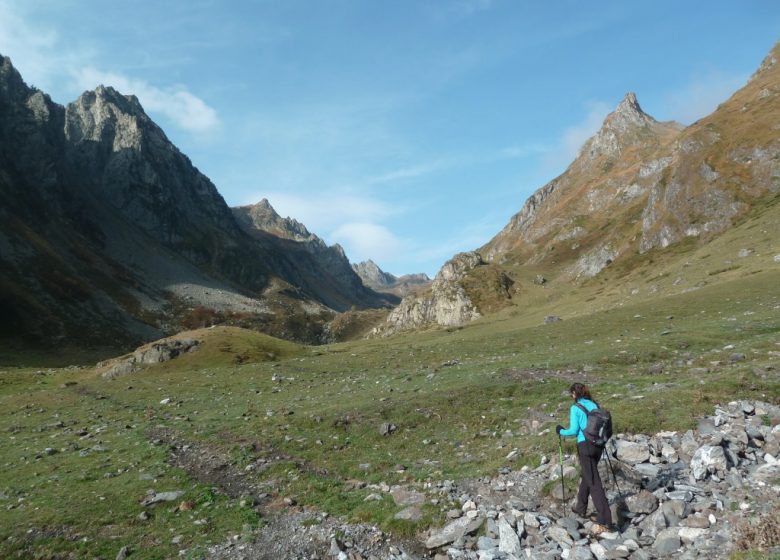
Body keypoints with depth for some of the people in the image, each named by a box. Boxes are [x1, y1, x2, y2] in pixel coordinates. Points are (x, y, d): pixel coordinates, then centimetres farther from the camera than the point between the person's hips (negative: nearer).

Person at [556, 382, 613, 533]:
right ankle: (580, 508, 38)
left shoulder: (575, 408, -9)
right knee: (587, 476, 23)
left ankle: (604, 522, -9)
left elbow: (573, 431, -10)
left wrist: (561, 431, 7)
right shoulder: (595, 405, 7)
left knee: (594, 483, -6)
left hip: (585, 446, -7)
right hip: (598, 445, 7)